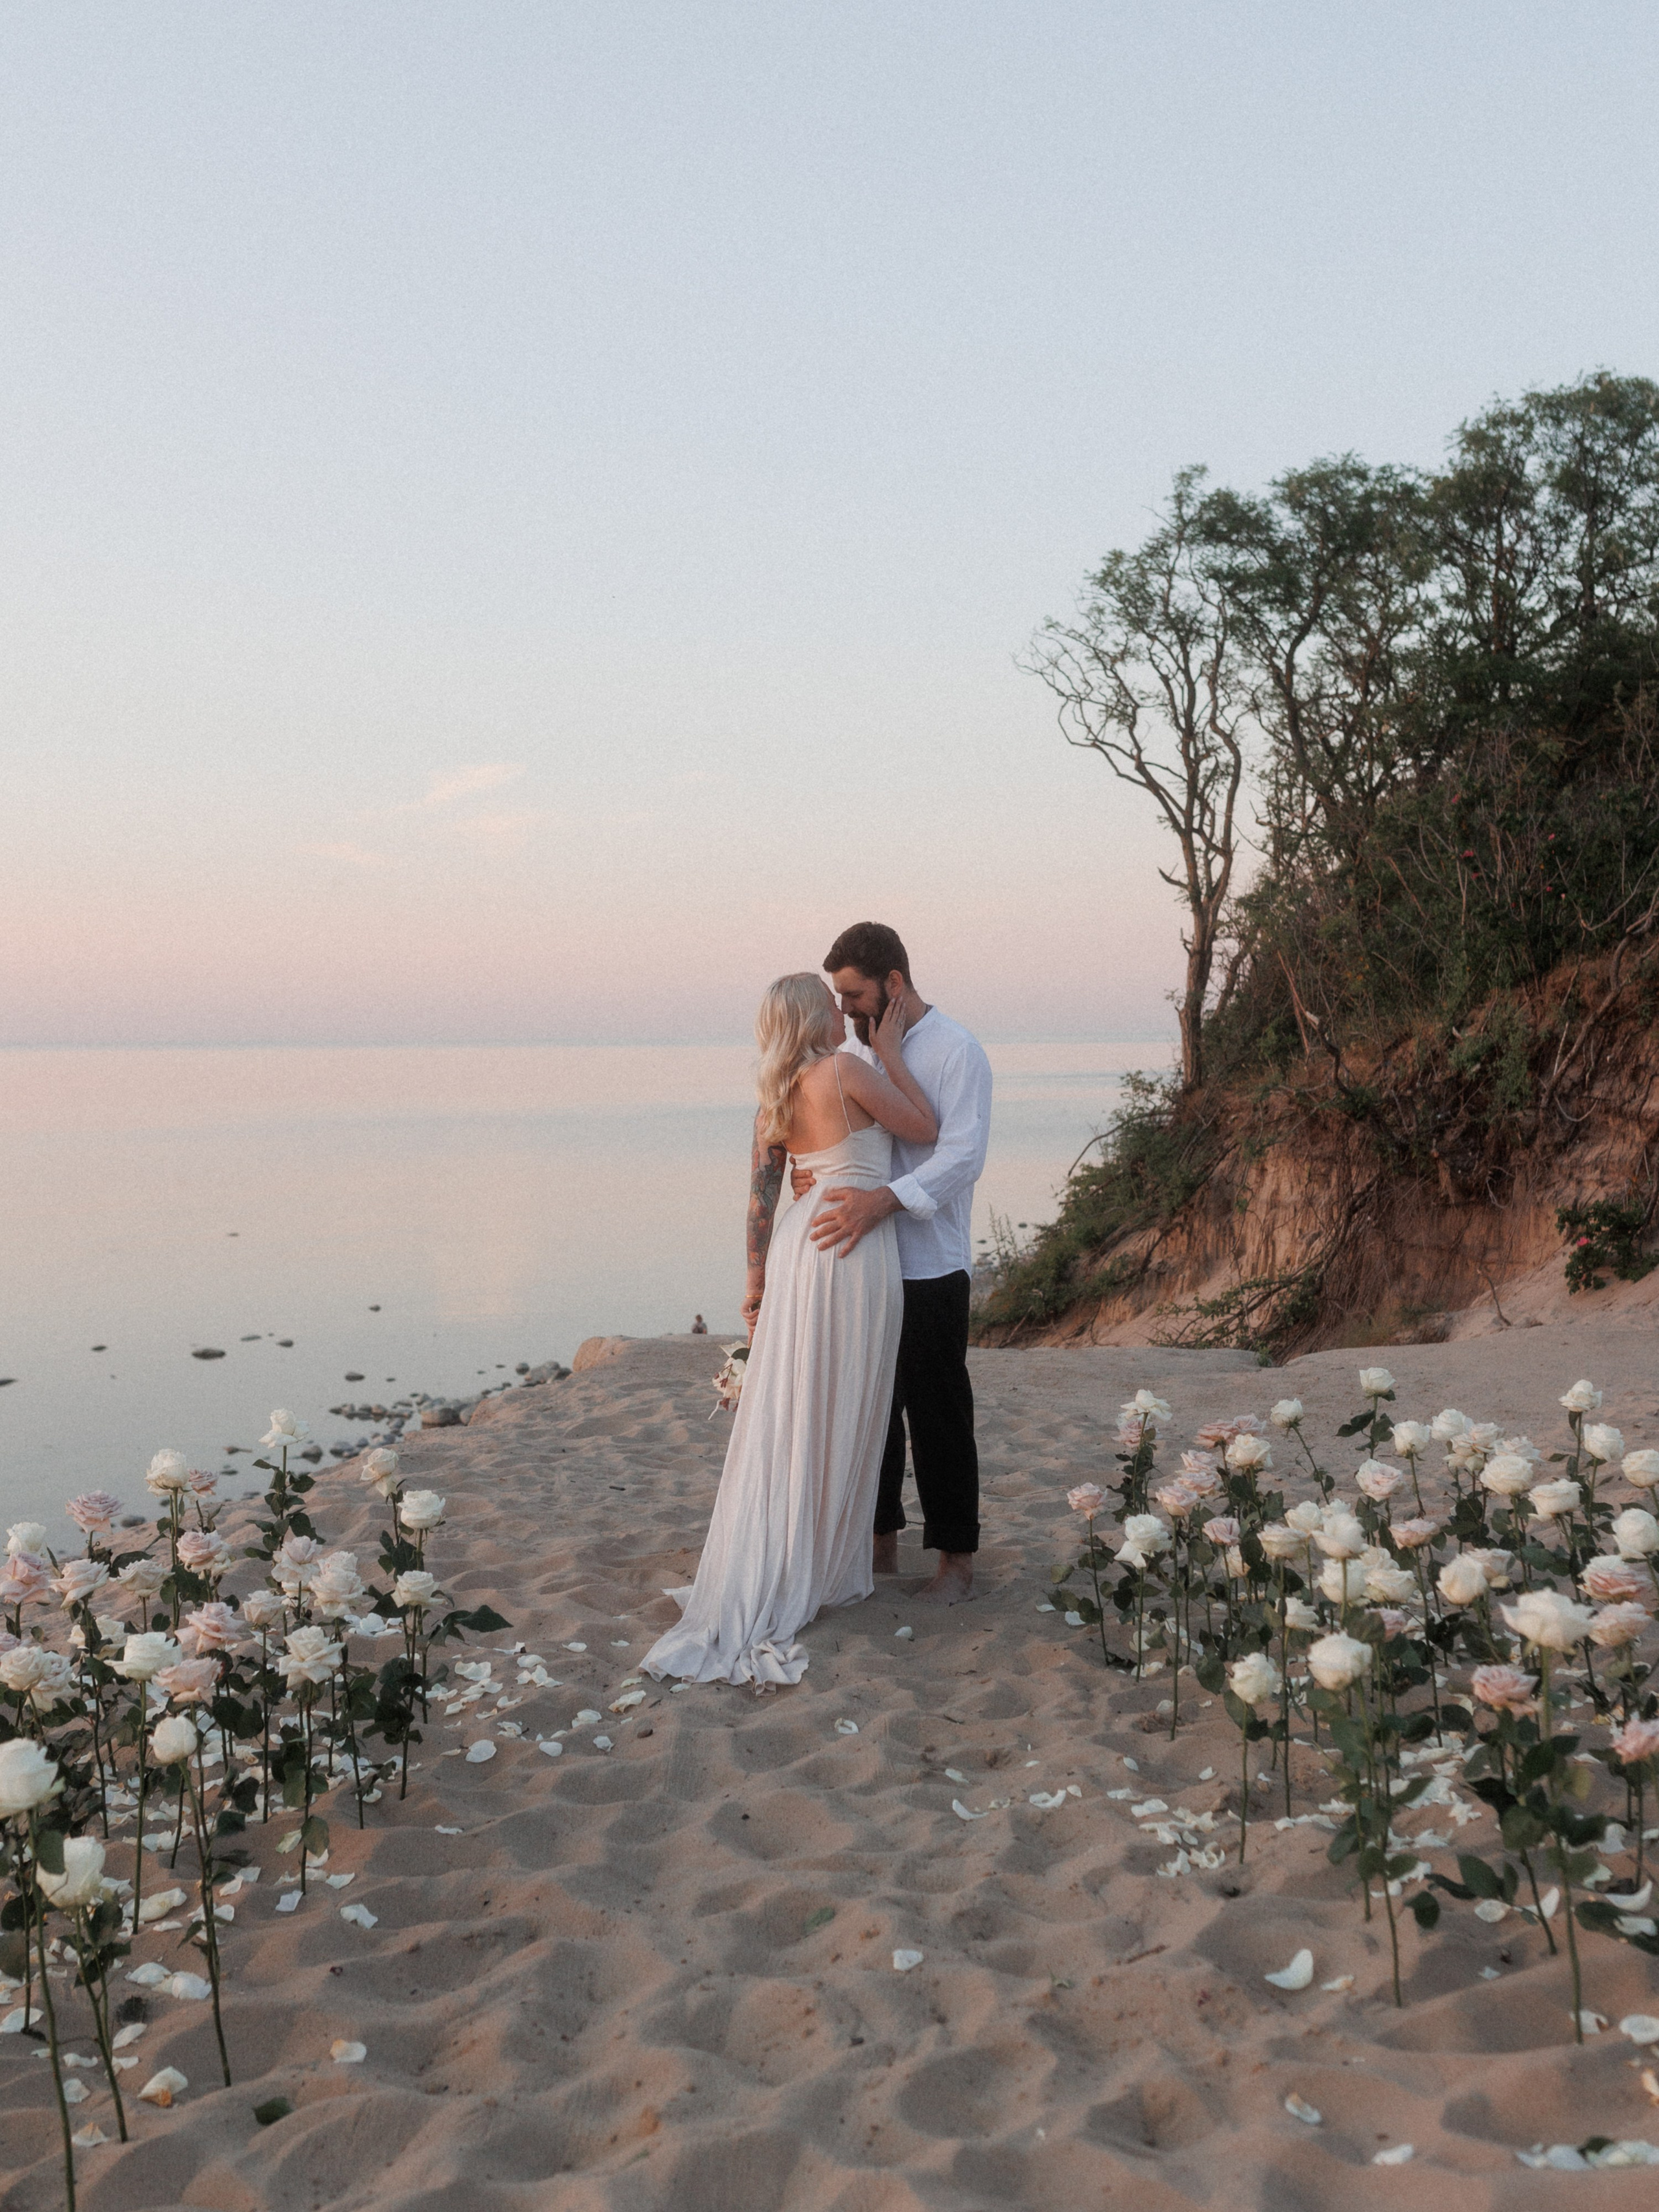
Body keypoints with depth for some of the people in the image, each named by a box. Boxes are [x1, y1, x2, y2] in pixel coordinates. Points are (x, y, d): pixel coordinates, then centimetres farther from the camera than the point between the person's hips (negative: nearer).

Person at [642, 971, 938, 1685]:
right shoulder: (849, 1071, -11)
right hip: (858, 1252, -6)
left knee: (783, 1416, 11)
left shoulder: (775, 1101, 8)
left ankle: (760, 1584, 17)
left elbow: (760, 1199, 9)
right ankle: (828, 1573, 14)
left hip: (798, 1248, 6)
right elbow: (926, 1132, -4)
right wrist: (890, 1057, 3)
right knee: (842, 1421, 4)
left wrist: (756, 1284, 15)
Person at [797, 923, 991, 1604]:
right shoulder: (854, 1048, 10)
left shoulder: (955, 1050, -12)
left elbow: (963, 1153, -22)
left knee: (937, 1415, 2)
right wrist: (804, 1167, -7)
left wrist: (882, 1201, -34)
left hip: (930, 1267, -7)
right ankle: (880, 1542, 28)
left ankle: (956, 1560, 14)